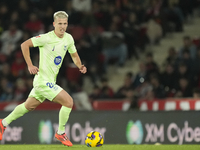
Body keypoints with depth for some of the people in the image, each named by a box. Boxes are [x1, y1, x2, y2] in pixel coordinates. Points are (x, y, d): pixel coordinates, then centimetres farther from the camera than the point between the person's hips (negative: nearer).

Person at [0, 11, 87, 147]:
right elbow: (25, 45, -14)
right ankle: (61, 133, 1)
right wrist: (30, 65, -18)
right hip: (44, 80, -8)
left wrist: (80, 66, -1)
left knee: (29, 106, 21)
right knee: (68, 101, -14)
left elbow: (74, 55, 19)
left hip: (51, 81, 8)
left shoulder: (68, 39, 5)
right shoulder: (46, 38, -18)